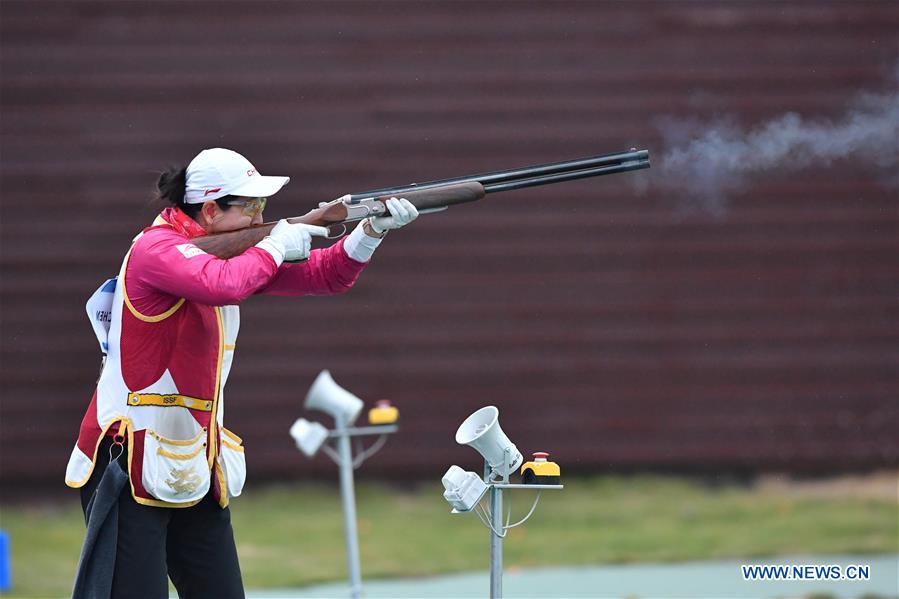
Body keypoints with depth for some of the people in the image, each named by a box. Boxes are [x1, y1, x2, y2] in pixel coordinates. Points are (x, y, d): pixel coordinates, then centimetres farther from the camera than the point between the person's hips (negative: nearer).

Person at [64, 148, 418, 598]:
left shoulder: (227, 252, 11)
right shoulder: (157, 249, -14)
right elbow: (223, 285, -34)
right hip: (130, 459, -9)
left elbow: (325, 276, 13)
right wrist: (274, 247, -16)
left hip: (194, 469, 9)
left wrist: (372, 231, -4)